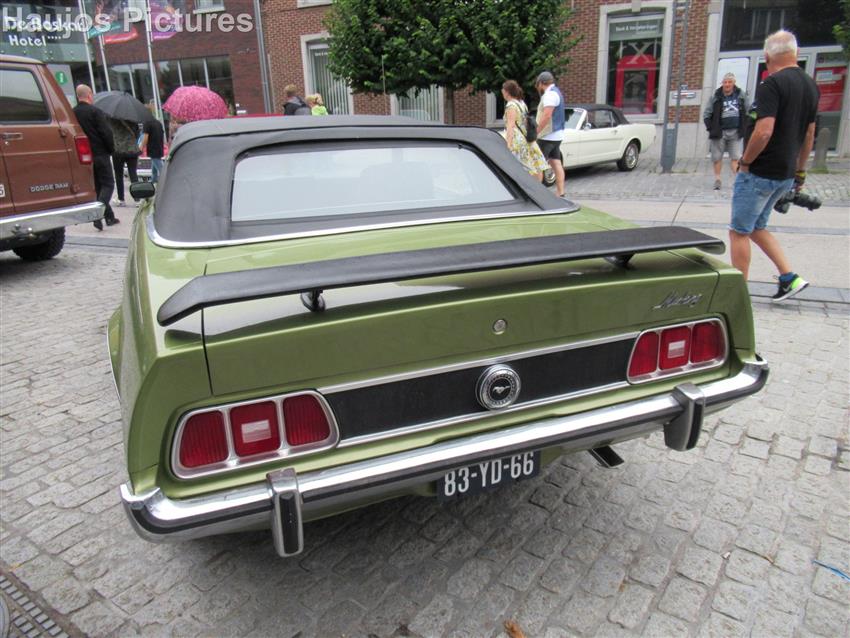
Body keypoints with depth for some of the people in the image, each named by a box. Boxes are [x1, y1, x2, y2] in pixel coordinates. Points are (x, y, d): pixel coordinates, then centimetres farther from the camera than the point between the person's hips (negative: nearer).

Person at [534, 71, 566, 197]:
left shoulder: (550, 94, -14)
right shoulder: (556, 92, 19)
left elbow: (547, 116, -25)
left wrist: (535, 132, -25)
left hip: (548, 137, -10)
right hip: (557, 136, 10)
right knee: (556, 164, 7)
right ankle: (560, 193, 7)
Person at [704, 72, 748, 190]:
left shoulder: (741, 95, 4)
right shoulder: (716, 97, -1)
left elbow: (747, 112, 11)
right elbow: (706, 114, 1)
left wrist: (744, 127, 3)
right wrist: (711, 128, -8)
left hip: (735, 132, 1)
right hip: (719, 132, -1)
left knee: (735, 157, -2)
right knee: (717, 157, 5)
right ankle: (717, 180, 15)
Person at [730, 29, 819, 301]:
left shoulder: (771, 84, -16)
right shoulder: (810, 86, 12)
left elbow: (764, 131, -26)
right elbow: (809, 134, 18)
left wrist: (745, 162, -12)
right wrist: (800, 170, 25)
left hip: (760, 173, -8)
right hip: (786, 175, 8)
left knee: (739, 231, 2)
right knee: (756, 227, 22)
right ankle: (790, 277, 16)